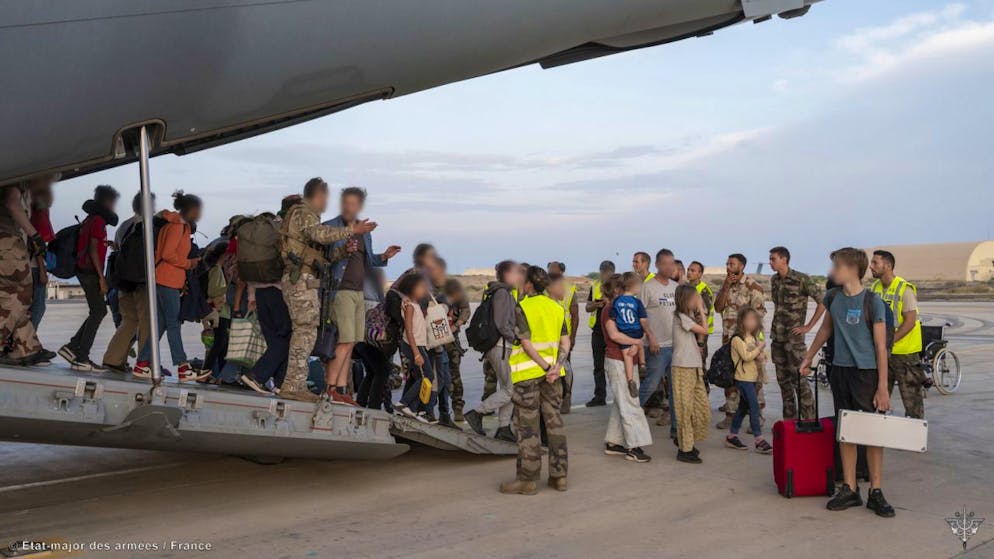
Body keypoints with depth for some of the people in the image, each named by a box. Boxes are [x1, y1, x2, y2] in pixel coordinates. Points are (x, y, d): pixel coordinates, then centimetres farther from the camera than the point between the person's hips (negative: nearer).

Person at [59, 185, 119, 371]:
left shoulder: (90, 220, 18)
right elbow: (93, 250, -17)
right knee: (98, 312, -6)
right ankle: (81, 358, -6)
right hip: (91, 272, -10)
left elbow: (87, 246, 19)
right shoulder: (98, 221, -11)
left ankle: (73, 347, 11)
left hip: (85, 271, 10)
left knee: (98, 311, 13)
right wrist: (102, 277, -18)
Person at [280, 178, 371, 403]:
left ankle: (296, 385, 15)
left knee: (303, 333, 12)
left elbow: (321, 255, 20)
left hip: (299, 281, 10)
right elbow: (321, 234, -25)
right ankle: (293, 386, -12)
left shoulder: (307, 216, 26)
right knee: (305, 332, -12)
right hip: (301, 280, -10)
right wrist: (351, 230, -22)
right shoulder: (303, 213, -4)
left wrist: (344, 250, 5)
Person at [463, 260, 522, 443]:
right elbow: (501, 325, -21)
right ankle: (476, 413, -1)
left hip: (502, 347, 10)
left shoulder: (507, 293, 17)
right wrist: (517, 338, -11)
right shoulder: (502, 293, -14)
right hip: (502, 347, -10)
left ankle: (503, 428, 15)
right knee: (510, 389, -6)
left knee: (507, 388, 12)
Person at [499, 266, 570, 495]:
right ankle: (559, 475, 16)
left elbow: (527, 344, -17)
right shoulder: (557, 308, 9)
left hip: (527, 373, -6)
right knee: (554, 421, 12)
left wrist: (547, 368, -14)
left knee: (527, 426, 1)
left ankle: (527, 479, 5)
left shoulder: (521, 308, -10)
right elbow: (565, 343, 1)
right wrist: (556, 367, -9)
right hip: (552, 372, 6)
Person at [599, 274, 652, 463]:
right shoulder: (609, 310, -14)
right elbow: (614, 334, -27)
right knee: (629, 403, -7)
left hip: (624, 360, 10)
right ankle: (633, 448, -4)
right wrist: (636, 341, -19)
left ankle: (613, 443, 19)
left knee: (620, 403, 13)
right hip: (617, 361, -10)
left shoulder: (617, 308, 16)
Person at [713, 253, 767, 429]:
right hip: (728, 338, 7)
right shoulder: (726, 285, 11)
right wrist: (726, 287, -8)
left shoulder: (753, 286, -10)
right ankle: (730, 413, 28)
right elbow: (718, 307, 2)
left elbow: (759, 313, -12)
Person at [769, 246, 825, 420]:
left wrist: (809, 326, -10)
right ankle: (789, 418, 20)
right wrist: (775, 326, 12)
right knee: (783, 379, 11)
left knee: (798, 379, -8)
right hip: (777, 337, 7)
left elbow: (823, 301, -12)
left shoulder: (801, 279, -12)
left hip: (794, 336, -7)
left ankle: (810, 420, -1)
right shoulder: (774, 280, 10)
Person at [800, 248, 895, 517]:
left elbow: (881, 346, -10)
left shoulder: (872, 301, -11)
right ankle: (849, 490, 17)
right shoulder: (833, 297, 5)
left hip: (867, 372, -5)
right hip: (840, 371, 5)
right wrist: (808, 357, 27)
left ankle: (876, 492, 11)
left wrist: (883, 387, -13)